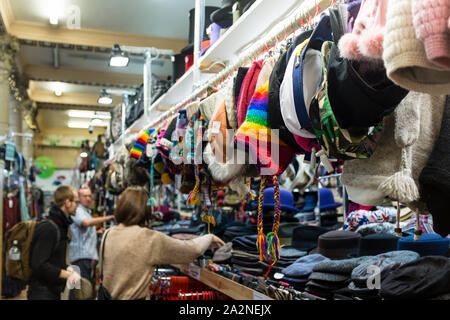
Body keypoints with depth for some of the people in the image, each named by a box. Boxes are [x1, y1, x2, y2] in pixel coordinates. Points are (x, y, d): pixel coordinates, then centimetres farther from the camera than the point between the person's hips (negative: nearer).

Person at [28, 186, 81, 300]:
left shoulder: (61, 225, 12)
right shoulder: (48, 228, -19)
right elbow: (39, 265, -25)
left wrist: (67, 268, 2)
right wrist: (67, 274, -19)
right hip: (42, 293, -9)